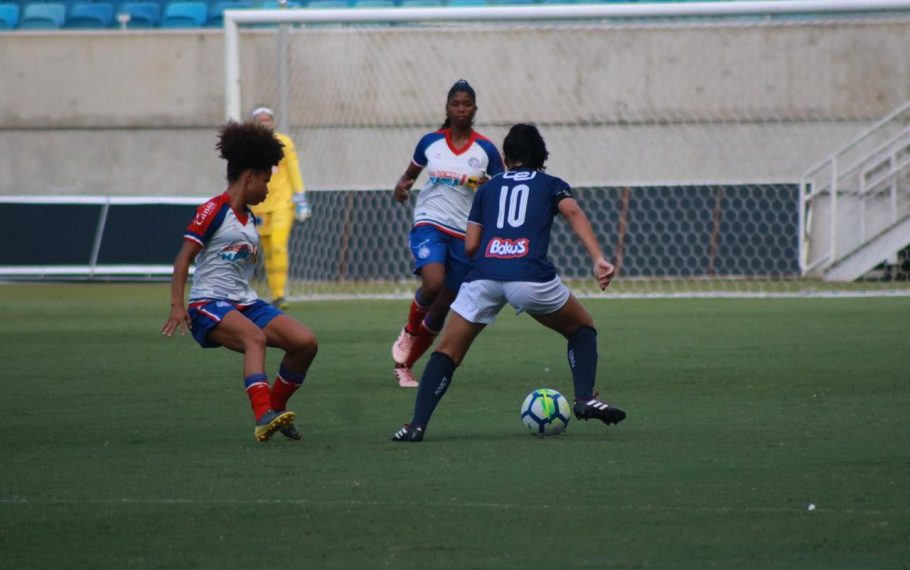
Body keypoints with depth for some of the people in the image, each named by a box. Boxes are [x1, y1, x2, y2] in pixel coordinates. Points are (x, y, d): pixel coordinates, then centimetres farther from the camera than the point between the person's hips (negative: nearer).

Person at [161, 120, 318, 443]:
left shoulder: (248, 218, 18)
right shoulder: (214, 211, -6)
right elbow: (183, 258, -12)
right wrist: (177, 305, -22)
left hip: (245, 303, 8)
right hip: (209, 304, -8)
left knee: (305, 342, -8)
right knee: (256, 337, -36)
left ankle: (275, 407, 10)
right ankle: (263, 417, -52)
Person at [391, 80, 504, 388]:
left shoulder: (486, 149, -1)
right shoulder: (430, 142, 2)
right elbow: (411, 172, 17)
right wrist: (401, 185, -5)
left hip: (465, 234, 1)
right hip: (429, 224, -1)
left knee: (441, 310, 4)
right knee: (433, 283, -29)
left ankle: (404, 365, 21)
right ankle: (409, 331, 0)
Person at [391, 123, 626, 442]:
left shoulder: (488, 188, 26)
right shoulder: (551, 185, 21)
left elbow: (470, 246, 19)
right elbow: (573, 214, -1)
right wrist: (598, 259, -13)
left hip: (483, 276, 1)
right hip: (530, 276, -1)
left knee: (447, 353, 11)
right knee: (581, 328, 23)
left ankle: (417, 425, -5)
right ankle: (585, 399, 5)